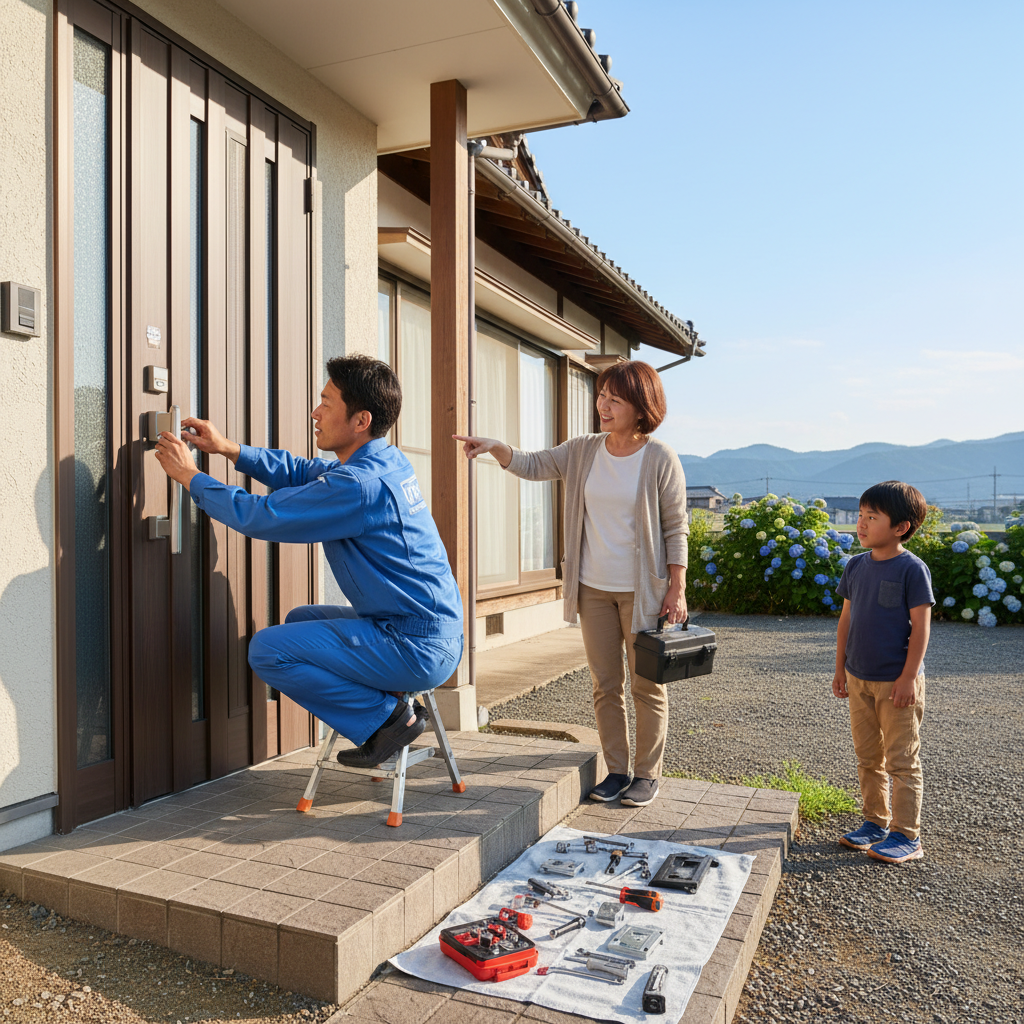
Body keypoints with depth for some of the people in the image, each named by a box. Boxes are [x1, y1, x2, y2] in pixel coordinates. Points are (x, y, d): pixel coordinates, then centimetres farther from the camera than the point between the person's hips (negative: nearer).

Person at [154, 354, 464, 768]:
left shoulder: (360, 486, -23)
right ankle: (394, 713, 17)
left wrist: (190, 476, -2)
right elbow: (303, 473, 19)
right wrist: (229, 449, 12)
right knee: (299, 620, 25)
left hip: (418, 650, -10)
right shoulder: (386, 461, 6)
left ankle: (387, 718, -1)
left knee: (267, 649, -8)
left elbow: (261, 516, -16)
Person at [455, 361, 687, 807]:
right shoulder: (584, 451, 3)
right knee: (605, 686, 11)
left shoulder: (660, 459, -10)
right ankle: (617, 770, 25)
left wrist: (677, 590, -11)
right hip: (594, 587, 5)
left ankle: (648, 774, 22)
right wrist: (496, 448, -16)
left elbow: (676, 529, -7)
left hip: (643, 590, -4)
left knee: (648, 686, 7)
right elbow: (533, 465, 4)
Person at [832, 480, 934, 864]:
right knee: (868, 757, 16)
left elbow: (920, 627, -13)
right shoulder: (856, 566, 5)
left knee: (902, 760, 4)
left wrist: (908, 677, -16)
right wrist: (840, 669, 12)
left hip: (896, 682, -6)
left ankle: (906, 835, 15)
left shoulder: (912, 569, -13)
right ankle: (876, 822, 30)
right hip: (859, 680, 6)